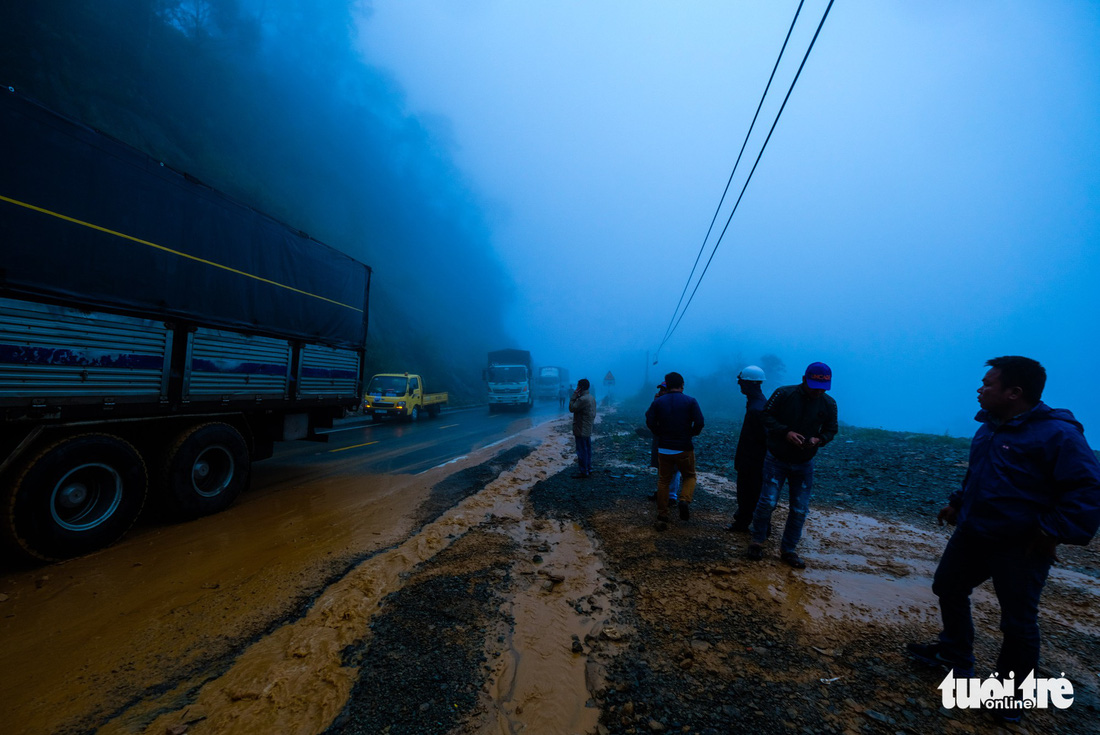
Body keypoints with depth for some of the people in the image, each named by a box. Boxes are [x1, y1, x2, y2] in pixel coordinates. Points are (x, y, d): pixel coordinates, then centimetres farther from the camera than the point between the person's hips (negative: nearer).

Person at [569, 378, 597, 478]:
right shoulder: (592, 397, 9)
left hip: (581, 430, -9)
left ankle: (583, 472, 4)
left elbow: (572, 408, -16)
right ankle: (588, 469, 24)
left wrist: (574, 395, -13)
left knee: (582, 451, -2)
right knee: (587, 450, 16)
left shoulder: (583, 399, -22)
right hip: (588, 429, 9)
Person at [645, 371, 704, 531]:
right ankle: (685, 500, -7)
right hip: (684, 448, -1)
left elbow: (650, 421, -9)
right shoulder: (690, 401, -5)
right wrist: (692, 433, 6)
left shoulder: (658, 402, 0)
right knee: (689, 476, 20)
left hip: (664, 448, 2)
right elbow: (699, 422, -14)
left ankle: (662, 518, 12)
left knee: (663, 481, 11)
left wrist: (659, 434, 7)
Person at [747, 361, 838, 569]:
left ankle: (788, 550, 24)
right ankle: (757, 541, 18)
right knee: (768, 501, -5)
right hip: (777, 459, -3)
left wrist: (819, 439, -16)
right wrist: (786, 432, -25)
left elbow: (831, 430, 7)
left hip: (804, 464, 4)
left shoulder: (829, 404, -3)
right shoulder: (784, 394, -14)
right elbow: (766, 416, -9)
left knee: (800, 510, 7)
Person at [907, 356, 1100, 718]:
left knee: (1018, 622, 6)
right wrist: (957, 502, 14)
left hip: (1020, 548, -8)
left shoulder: (1058, 433, -18)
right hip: (972, 534, 8)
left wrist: (1053, 532, -22)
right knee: (948, 587, 19)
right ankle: (955, 655, 40)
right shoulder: (989, 427, 7)